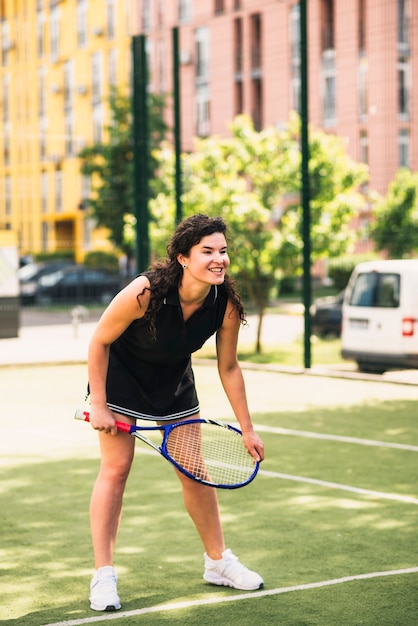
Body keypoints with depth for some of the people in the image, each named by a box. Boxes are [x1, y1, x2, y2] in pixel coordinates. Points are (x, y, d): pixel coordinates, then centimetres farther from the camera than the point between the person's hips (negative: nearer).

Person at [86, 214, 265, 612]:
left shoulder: (226, 305, -22)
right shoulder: (145, 292, -35)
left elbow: (228, 368, -7)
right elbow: (99, 342, -20)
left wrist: (247, 429, -5)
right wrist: (98, 405, -18)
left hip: (174, 380, 4)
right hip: (121, 374, -4)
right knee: (116, 467, -9)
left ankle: (218, 561, 23)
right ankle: (103, 576, -3)